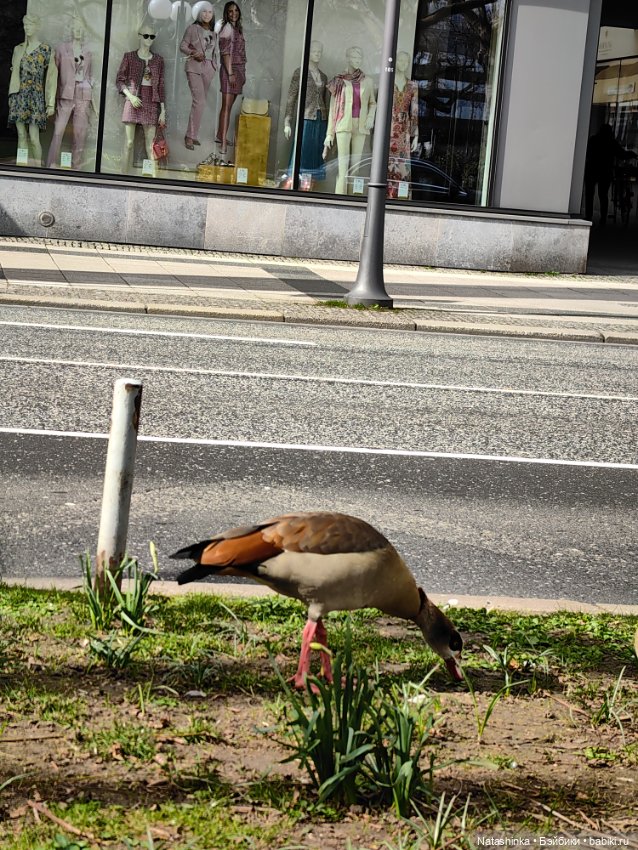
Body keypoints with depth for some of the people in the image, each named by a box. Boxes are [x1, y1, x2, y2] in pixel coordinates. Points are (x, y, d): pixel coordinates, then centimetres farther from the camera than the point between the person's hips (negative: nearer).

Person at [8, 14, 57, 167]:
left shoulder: (46, 50, 0)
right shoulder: (18, 49, 12)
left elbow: (52, 77, -1)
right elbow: (14, 73, 18)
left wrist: (51, 103, -6)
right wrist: (11, 96, 11)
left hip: (36, 97, -4)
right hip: (19, 96, 4)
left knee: (34, 137, -11)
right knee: (21, 136, 1)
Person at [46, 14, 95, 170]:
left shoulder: (87, 52, 14)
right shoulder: (61, 48, 5)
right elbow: (54, 72, 3)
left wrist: (93, 99, 14)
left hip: (83, 97, 3)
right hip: (65, 95, -3)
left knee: (80, 135, -1)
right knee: (58, 132, -10)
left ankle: (76, 168, 3)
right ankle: (50, 167, -9)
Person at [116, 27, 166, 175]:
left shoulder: (158, 60, 11)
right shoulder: (129, 57, 5)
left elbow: (160, 86, 11)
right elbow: (119, 80, 4)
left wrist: (163, 110, 7)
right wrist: (130, 96, -12)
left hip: (151, 105, 2)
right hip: (133, 102, -2)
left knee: (151, 147, -3)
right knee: (129, 144, -5)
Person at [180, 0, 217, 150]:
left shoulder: (213, 32, 12)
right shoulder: (193, 28, -2)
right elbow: (183, 46, -2)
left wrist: (214, 65, 10)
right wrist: (193, 53, -19)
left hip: (208, 69, 6)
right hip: (194, 67, -6)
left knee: (200, 102, 8)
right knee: (199, 101, -17)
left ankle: (192, 135, 15)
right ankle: (190, 136, -15)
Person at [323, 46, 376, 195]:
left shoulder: (367, 81, 9)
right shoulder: (339, 81, 4)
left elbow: (372, 103, 21)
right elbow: (333, 107, 7)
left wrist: (370, 117, -1)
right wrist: (329, 134, 3)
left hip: (360, 126, 2)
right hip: (344, 125, -2)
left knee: (355, 166, 1)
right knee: (343, 168, -10)